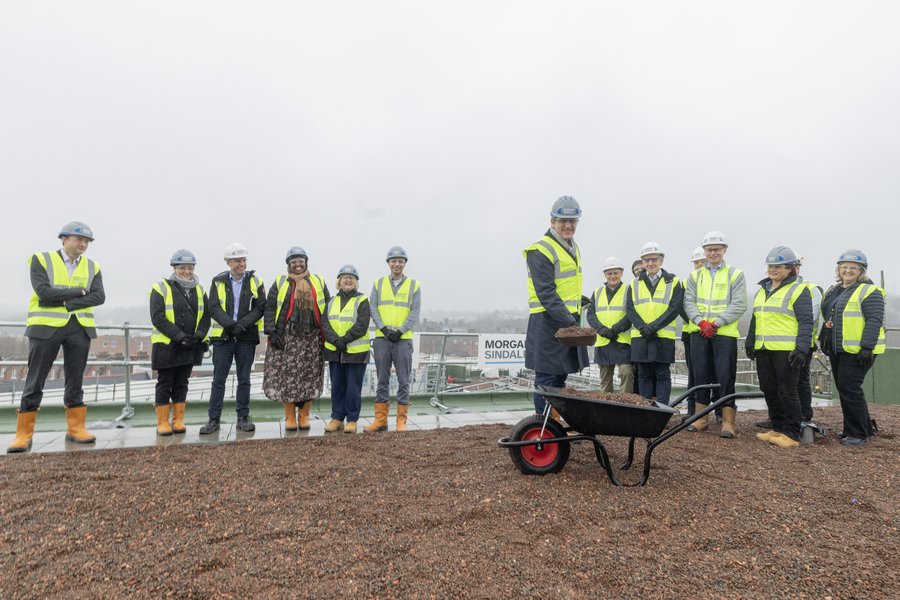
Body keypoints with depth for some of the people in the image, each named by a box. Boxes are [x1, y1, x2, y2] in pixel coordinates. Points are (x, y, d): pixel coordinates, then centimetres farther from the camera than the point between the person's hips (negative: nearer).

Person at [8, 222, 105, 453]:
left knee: (75, 382, 7)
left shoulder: (92, 267, 8)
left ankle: (75, 428, 15)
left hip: (80, 328, 3)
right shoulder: (41, 260, 1)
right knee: (35, 382, 1)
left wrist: (65, 302, -14)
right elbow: (44, 292, -14)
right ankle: (24, 434, 9)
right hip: (46, 327, -3)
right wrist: (79, 290, -10)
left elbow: (99, 297, -6)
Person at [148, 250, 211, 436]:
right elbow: (157, 318, -13)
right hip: (166, 345, -4)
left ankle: (178, 420, 19)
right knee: (165, 384, 4)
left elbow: (206, 316, 7)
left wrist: (199, 335, -10)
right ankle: (162, 422, 12)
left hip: (191, 346, 4)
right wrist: (179, 336, -19)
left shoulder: (199, 290, 9)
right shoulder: (161, 288, -5)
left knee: (181, 384, 11)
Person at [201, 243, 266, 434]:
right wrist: (230, 324, -20)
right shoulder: (218, 282, 3)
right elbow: (214, 309, -5)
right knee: (218, 380, 5)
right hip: (222, 337, 0)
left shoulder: (255, 282, 2)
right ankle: (214, 420, 14)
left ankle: (243, 418, 16)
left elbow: (260, 308, -3)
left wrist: (243, 323, -17)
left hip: (247, 337, 0)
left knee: (244, 380, 7)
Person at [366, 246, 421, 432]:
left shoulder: (414, 285, 4)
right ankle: (380, 420, 15)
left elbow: (415, 312, -2)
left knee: (403, 380, 2)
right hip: (381, 338, 2)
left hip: (403, 339, -1)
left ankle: (401, 421, 9)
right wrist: (384, 328, -11)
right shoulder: (379, 283, 9)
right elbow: (373, 308, 2)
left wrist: (400, 331, -13)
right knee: (382, 380, 7)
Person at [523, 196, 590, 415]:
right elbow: (546, 294, -20)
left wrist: (575, 319, 17)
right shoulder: (541, 251, -13)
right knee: (546, 378, -4)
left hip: (569, 321, 9)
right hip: (548, 322, -9)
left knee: (560, 377, 14)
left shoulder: (573, 248, 17)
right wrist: (568, 322, -26)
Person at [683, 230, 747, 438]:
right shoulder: (695, 276, 13)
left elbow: (739, 305, -6)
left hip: (725, 334, -3)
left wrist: (716, 323, -15)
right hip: (699, 334, 3)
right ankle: (701, 418, 17)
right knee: (701, 376, 7)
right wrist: (701, 322, -11)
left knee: (725, 378, -3)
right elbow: (689, 302, 5)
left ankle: (728, 421, 5)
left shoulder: (735, 274, 3)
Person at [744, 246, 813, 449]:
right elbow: (755, 319, 24)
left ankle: (792, 435, 6)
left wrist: (802, 349, -19)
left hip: (786, 351, -7)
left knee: (787, 392, -3)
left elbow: (806, 322, -11)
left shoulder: (798, 290, -5)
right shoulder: (762, 290, 18)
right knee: (769, 390, 11)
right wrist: (750, 342, 21)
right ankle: (778, 428, 23)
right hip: (764, 350, 7)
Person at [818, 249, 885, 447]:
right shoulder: (833, 291, 16)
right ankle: (865, 427, 26)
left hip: (858, 351, -9)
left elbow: (874, 320, -17)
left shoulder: (869, 291, -10)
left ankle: (858, 433, 2)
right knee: (843, 389, 13)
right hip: (837, 350, 9)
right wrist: (823, 340, 20)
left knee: (849, 389, -9)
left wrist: (867, 347, -22)